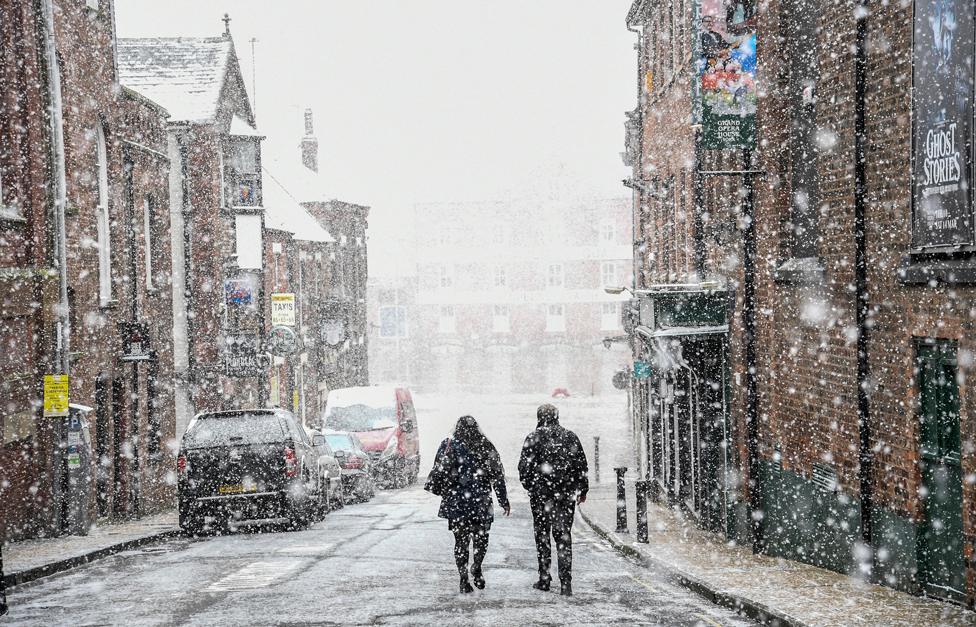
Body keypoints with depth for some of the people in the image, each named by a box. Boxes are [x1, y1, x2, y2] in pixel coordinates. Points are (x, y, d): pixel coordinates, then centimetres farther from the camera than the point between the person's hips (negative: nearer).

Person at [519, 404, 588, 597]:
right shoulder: (570, 437, 4)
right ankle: (565, 582, -4)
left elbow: (524, 466, -6)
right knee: (564, 536, 4)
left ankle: (544, 578, 10)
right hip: (567, 494, 2)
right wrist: (582, 490, 16)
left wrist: (528, 486, 11)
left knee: (542, 536, 9)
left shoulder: (534, 438, -5)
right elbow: (582, 465, 7)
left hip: (541, 494, -2)